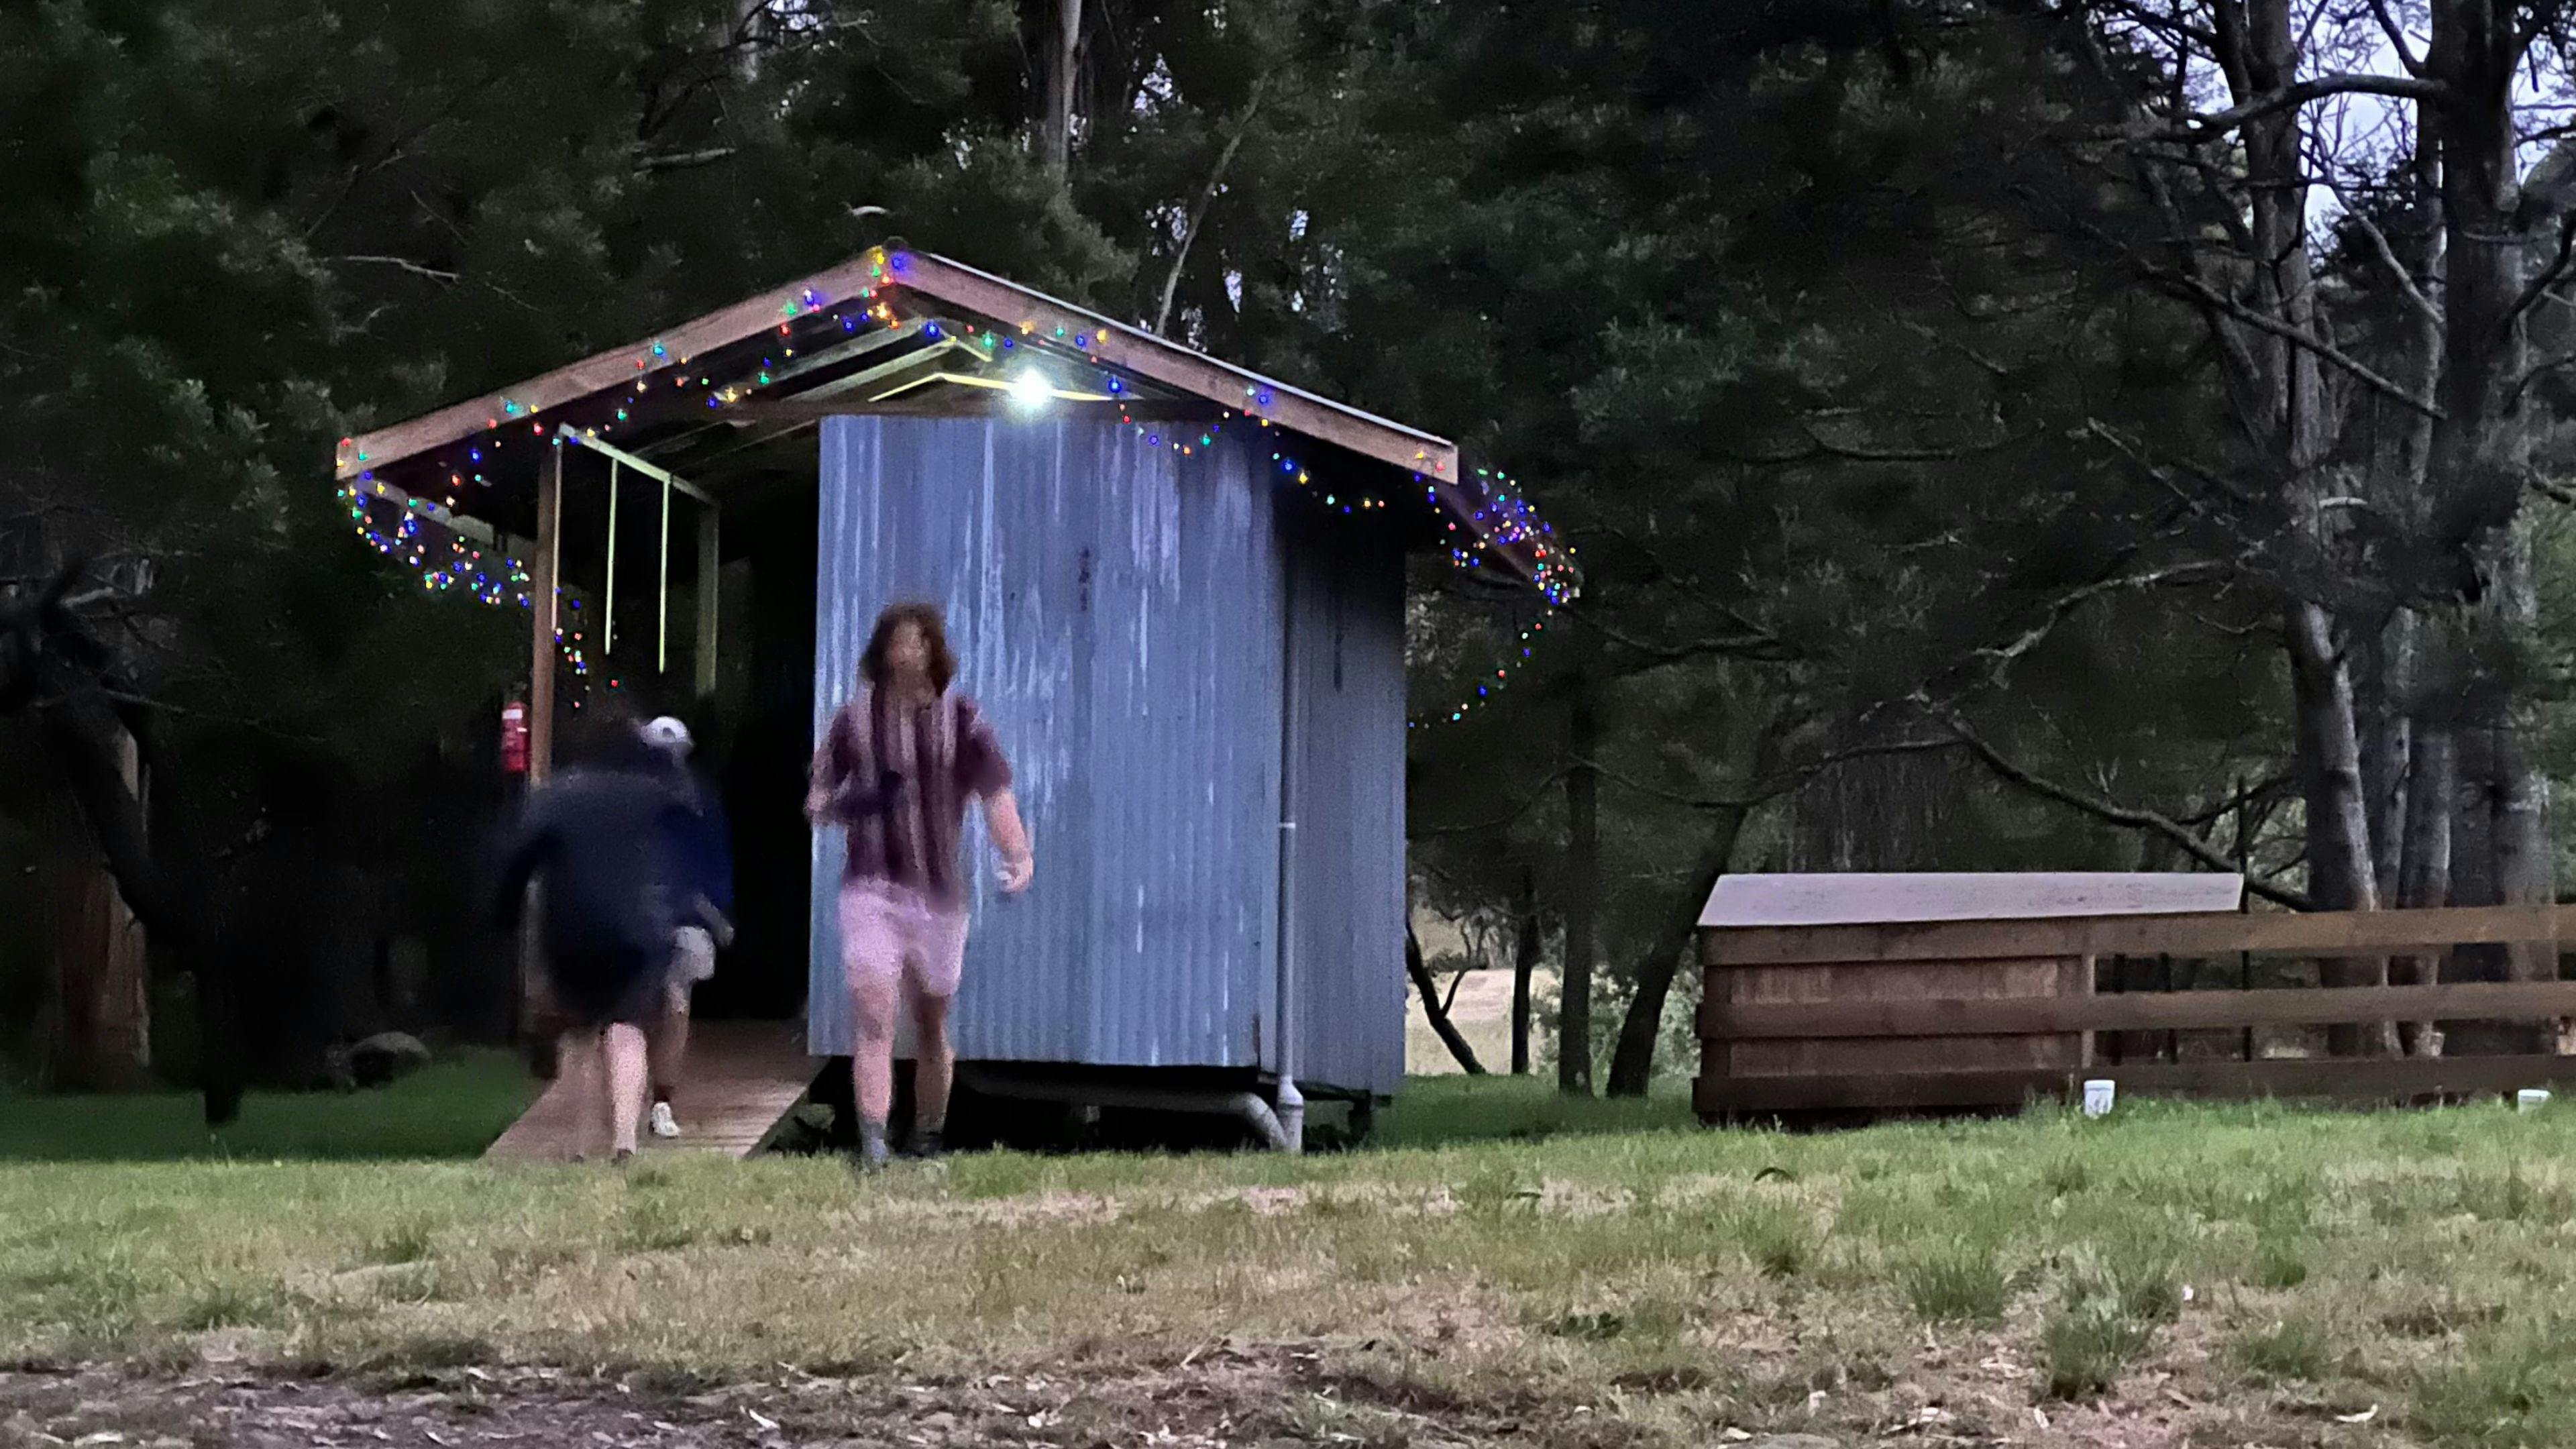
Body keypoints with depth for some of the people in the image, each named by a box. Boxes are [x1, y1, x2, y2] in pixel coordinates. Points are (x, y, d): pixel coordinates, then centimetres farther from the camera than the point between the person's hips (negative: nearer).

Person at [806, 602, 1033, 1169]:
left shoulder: (962, 720, 4)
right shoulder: (854, 719, 5)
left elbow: (996, 796, -3)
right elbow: (815, 803, 10)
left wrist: (1018, 855, -21)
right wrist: (844, 806, -14)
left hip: (939, 893, 1)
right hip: (871, 889, -1)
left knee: (931, 1027, 10)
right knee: (874, 1018, -15)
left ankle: (928, 1143, 24)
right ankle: (872, 1143, -20)